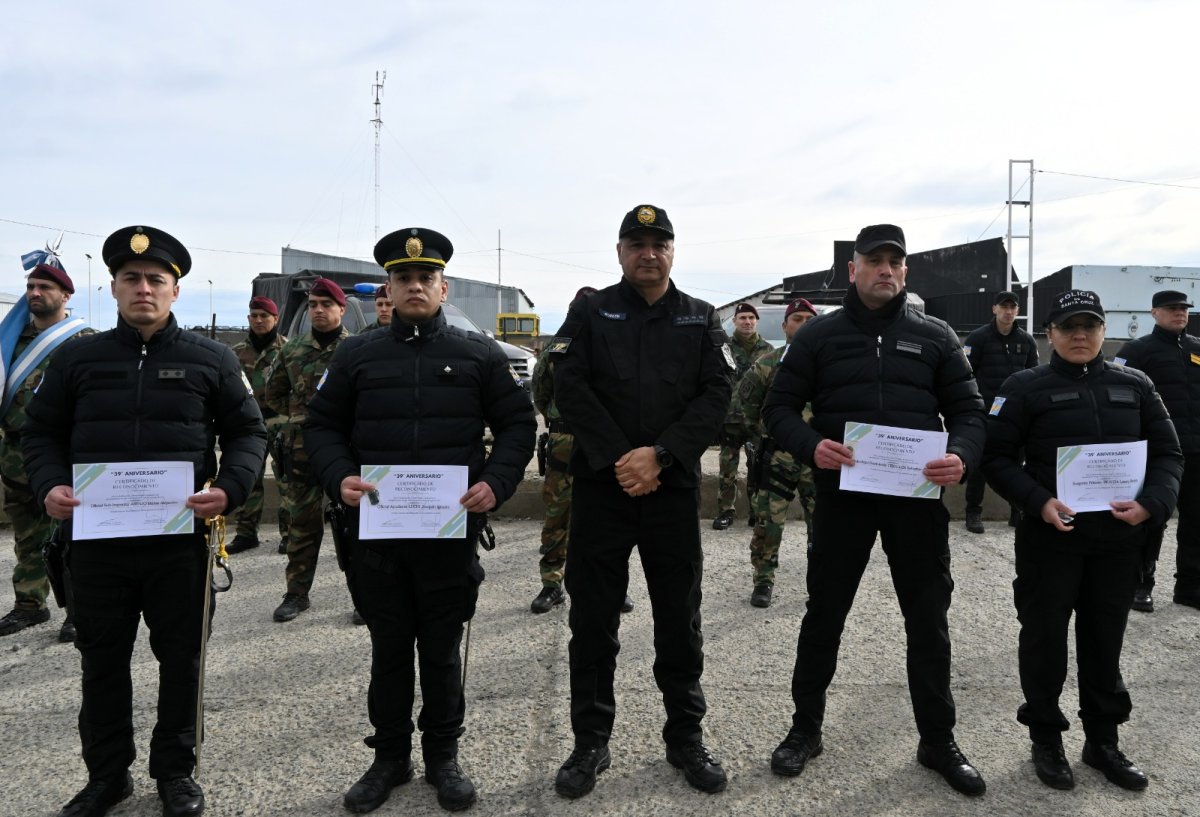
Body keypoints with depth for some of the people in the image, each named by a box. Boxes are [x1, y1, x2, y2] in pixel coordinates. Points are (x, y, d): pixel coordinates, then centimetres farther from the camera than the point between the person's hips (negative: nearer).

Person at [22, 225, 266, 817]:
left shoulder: (211, 360, 3)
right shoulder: (75, 358, 7)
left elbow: (247, 432, 4)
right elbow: (41, 431, 11)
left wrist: (229, 489, -13)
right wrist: (49, 485, -8)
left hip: (180, 540, -1)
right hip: (95, 540, 2)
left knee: (180, 658, 9)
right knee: (101, 660, 13)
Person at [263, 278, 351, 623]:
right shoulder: (292, 350, 8)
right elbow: (273, 393, 20)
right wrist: (297, 415, 10)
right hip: (302, 449, 3)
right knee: (302, 523, 10)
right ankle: (297, 593, 21)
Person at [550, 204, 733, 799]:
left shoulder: (701, 319, 10)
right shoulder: (590, 311, 6)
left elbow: (716, 393, -2)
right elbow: (569, 387, -6)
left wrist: (660, 454, -14)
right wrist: (618, 459, -14)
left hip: (673, 486, 1)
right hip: (599, 484, -1)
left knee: (680, 618, 9)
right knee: (593, 619, 5)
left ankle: (685, 737, 25)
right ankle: (590, 743, 20)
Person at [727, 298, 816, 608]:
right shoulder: (767, 364, 1)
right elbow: (741, 407, 5)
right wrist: (759, 438, 2)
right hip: (777, 457, -1)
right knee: (768, 522, 0)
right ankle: (763, 580, 17)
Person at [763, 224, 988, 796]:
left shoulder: (935, 336, 6)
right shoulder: (819, 335, 2)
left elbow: (968, 409, 6)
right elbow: (779, 406, 1)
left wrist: (962, 456, -16)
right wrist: (810, 446, -19)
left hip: (918, 497, 1)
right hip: (841, 494, -1)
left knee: (928, 619, 10)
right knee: (824, 614, 10)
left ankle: (938, 740, 28)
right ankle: (806, 728, 27)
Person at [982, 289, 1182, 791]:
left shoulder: (1135, 386, 7)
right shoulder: (1025, 388, -2)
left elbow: (1168, 453, 8)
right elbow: (997, 459, -5)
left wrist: (1151, 504, -11)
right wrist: (1040, 502, -20)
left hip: (1120, 538, 3)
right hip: (1051, 536, -3)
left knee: (1105, 639, 15)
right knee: (1045, 637, 7)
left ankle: (1102, 740, 31)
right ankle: (1046, 739, 24)